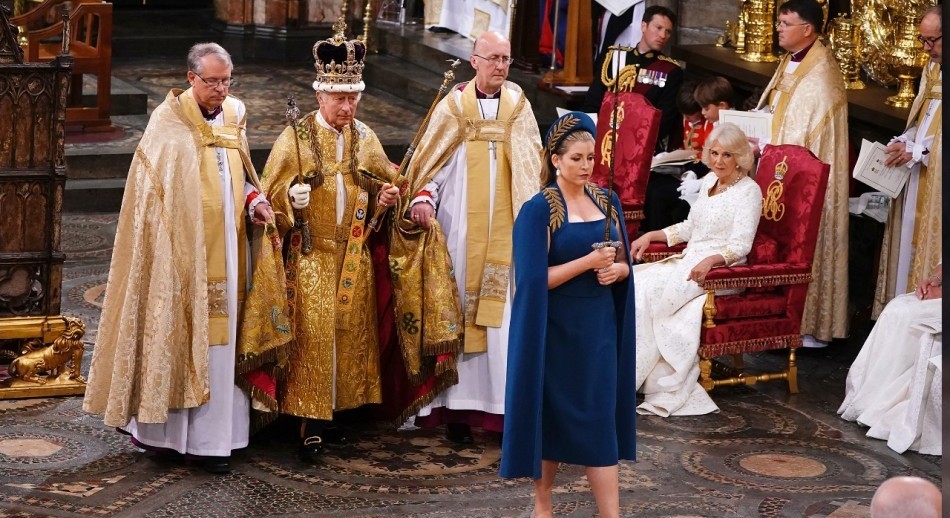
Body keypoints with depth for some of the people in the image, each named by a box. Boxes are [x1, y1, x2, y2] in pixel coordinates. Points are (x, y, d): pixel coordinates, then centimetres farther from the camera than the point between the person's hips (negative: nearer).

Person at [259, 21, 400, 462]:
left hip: (353, 256, 4)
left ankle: (334, 415, 18)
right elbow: (271, 195, -5)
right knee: (313, 336, -7)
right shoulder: (295, 138, -6)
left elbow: (384, 182, 17)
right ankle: (311, 425, -2)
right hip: (310, 256, -4)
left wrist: (387, 195, -5)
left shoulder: (365, 138, 5)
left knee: (350, 332, 7)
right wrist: (292, 197, -26)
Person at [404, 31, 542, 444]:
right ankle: (458, 406, 5)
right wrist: (423, 199, -16)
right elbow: (434, 162, 0)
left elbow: (533, 169, 10)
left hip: (506, 230, 1)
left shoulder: (518, 106, 7)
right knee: (460, 311, 0)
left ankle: (505, 402, 1)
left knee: (505, 315, -2)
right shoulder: (454, 106, 2)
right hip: (461, 229, -1)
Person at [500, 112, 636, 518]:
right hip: (557, 328, -4)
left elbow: (624, 264, 12)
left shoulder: (608, 202, 7)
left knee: (599, 420, 2)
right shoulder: (539, 210, -10)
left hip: (599, 325, 4)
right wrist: (589, 261, -21)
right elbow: (535, 279, -16)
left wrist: (614, 269, -11)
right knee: (556, 414, 6)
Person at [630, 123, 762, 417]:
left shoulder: (748, 191, -7)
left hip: (722, 271, -8)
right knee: (633, 281, -16)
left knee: (647, 292, -26)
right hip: (688, 261, 8)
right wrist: (650, 236, 16)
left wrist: (710, 260, -33)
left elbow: (740, 245, -16)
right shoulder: (709, 182, 16)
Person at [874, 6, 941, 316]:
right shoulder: (932, 69, 13)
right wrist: (902, 142, 3)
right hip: (917, 178, 8)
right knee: (909, 245, 10)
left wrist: (917, 150, -18)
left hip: (940, 188, -8)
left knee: (929, 253, -4)